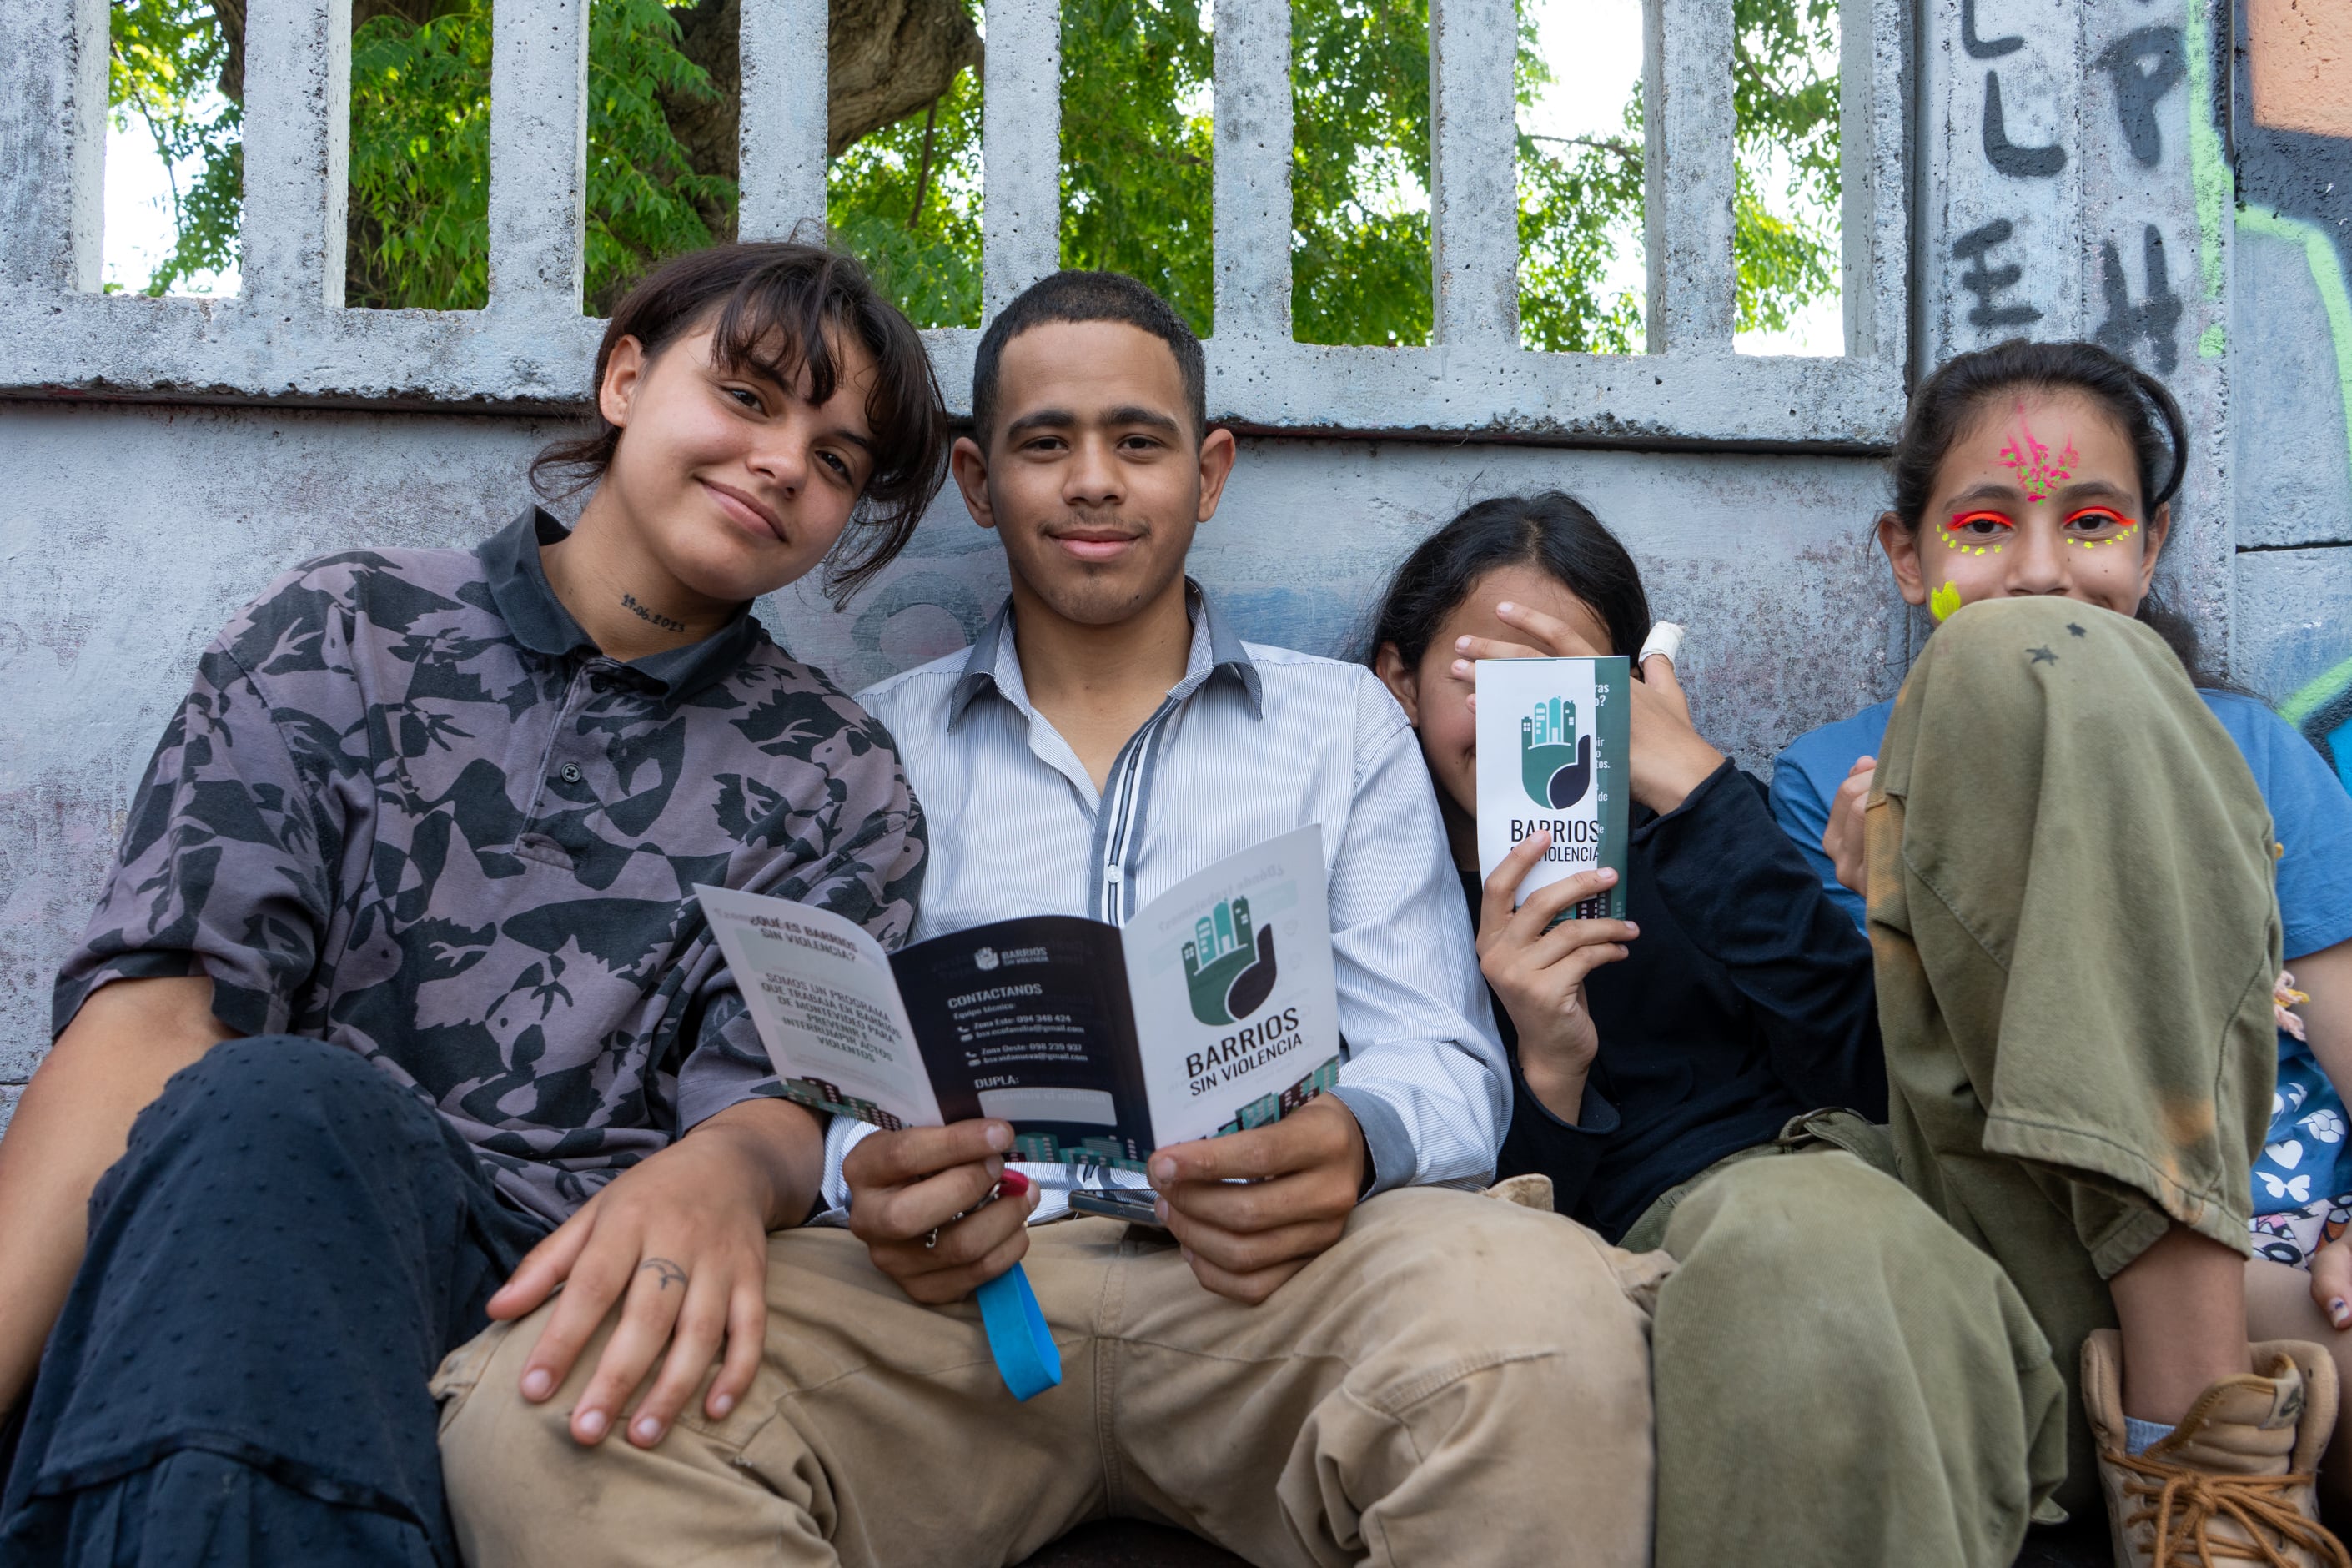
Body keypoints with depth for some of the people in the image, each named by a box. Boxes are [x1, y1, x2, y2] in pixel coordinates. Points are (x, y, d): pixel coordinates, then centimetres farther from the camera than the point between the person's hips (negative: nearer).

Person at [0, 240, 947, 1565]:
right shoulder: (341, 636, 12)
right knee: (273, 1099, -34)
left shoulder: (837, 784, 15)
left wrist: (724, 1173, -26)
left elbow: (787, 1100, 2)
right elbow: (153, 1008, -2)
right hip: (256, 1221, 1)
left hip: (579, 1281, 0)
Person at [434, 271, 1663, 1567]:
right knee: (536, 1415, -31)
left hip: (1264, 1275, 0)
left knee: (1547, 1316, -38)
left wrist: (1349, 1143, -16)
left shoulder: (1344, 725, 19)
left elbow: (1445, 1067, 10)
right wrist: (861, 1183, -15)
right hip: (951, 1284, 1)